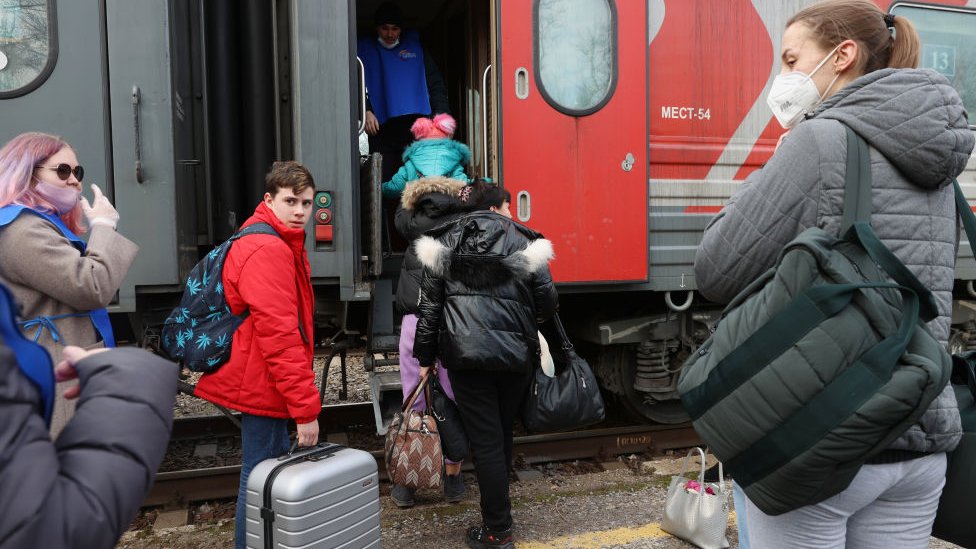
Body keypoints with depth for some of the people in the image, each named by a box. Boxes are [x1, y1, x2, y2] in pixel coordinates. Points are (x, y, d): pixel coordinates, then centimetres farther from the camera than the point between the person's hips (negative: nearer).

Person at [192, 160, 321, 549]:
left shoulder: (282, 244, 14)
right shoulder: (268, 251, -20)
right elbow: (278, 335, -25)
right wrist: (305, 406, -23)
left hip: (261, 381, 11)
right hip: (264, 383, -11)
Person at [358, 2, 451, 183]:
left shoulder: (415, 47, 15)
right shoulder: (364, 50, 13)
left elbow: (436, 84, 12)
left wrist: (442, 114, -3)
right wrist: (366, 111, -10)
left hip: (417, 125, 1)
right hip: (382, 128, 0)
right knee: (384, 181, -5)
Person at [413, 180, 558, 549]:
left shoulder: (443, 242, 7)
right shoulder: (523, 240, 6)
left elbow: (429, 304, 5)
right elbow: (548, 301, 4)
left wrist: (425, 357, 11)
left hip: (466, 354, -1)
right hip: (517, 353, 2)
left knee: (485, 440, 3)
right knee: (503, 432, 19)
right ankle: (498, 508, 35)